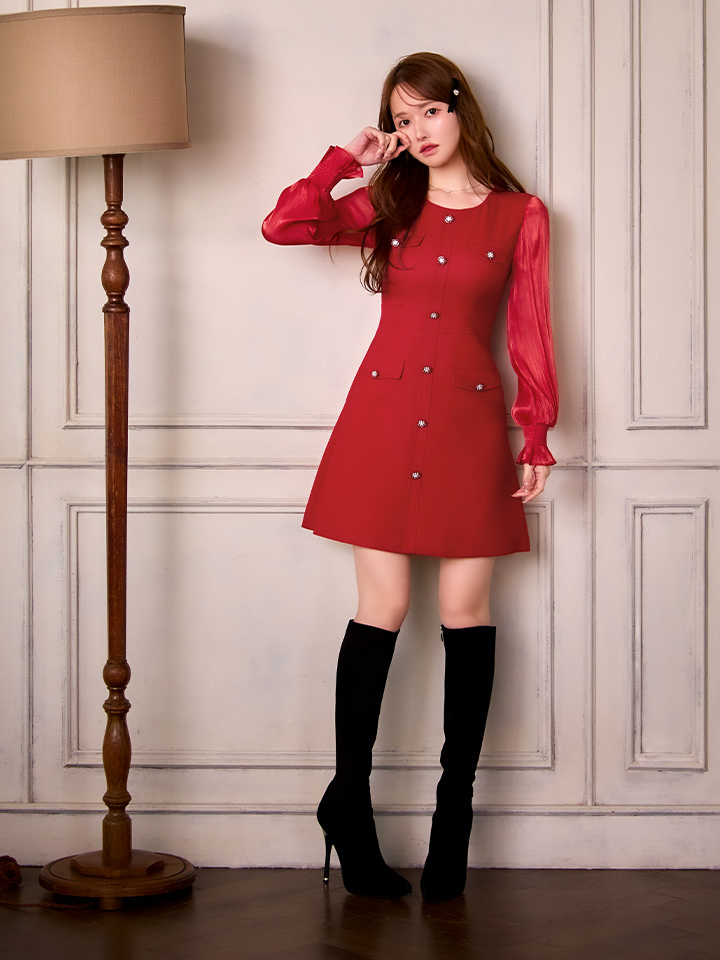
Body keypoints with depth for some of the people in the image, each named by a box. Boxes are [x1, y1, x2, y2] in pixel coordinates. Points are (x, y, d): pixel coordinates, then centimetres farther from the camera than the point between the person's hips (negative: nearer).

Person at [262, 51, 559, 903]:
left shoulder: (519, 215, 6)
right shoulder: (385, 205, 10)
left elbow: (529, 329, 5)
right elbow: (282, 226, -2)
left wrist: (537, 435, 1)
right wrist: (347, 160, 0)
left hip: (471, 422, 0)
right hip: (384, 417, 0)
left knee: (466, 611, 1)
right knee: (381, 611, -1)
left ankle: (454, 806, 12)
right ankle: (348, 802, 11)